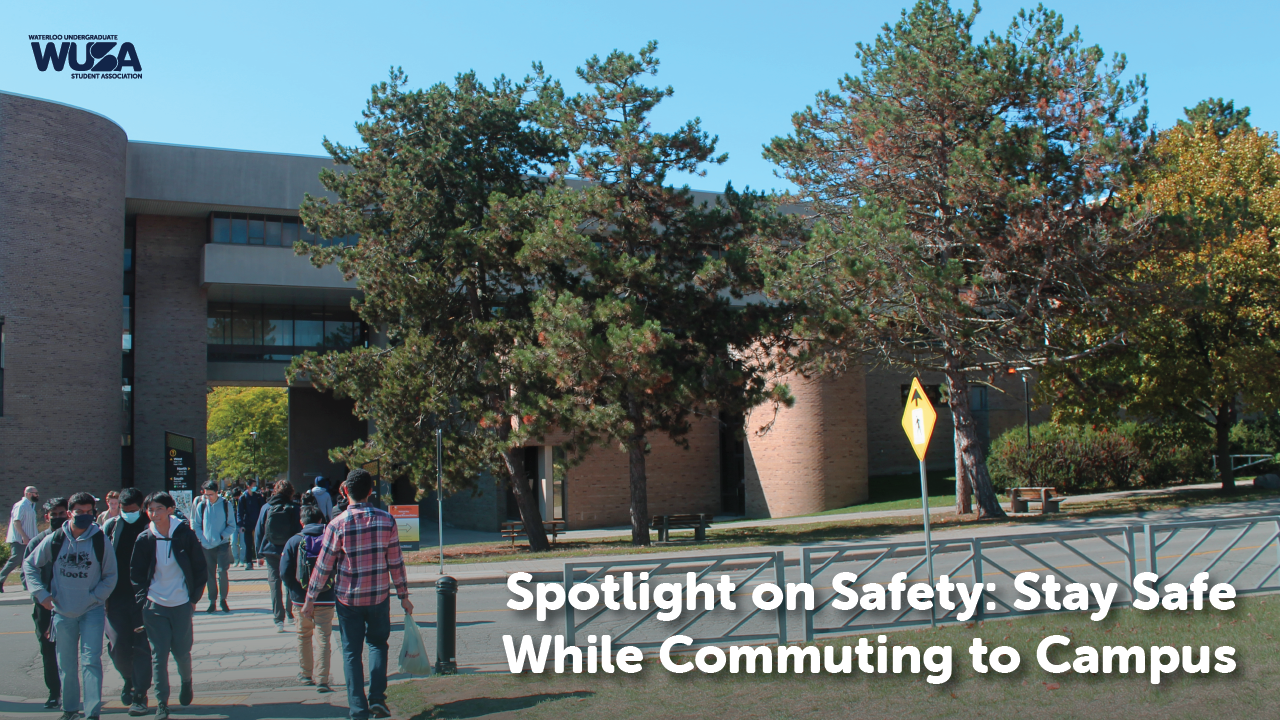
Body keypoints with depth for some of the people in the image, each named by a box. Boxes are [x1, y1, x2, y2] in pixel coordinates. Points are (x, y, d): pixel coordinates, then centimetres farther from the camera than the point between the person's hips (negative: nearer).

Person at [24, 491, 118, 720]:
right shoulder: (54, 540, -1)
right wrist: (41, 594, 0)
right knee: (66, 665, 12)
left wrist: (92, 598, -10)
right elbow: (29, 565, 11)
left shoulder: (100, 541, -5)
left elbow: (110, 577, 1)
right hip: (62, 612, 2)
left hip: (92, 611, -2)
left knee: (90, 661, -10)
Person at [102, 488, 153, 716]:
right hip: (116, 596, 3)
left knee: (141, 646, -1)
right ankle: (129, 679, 32)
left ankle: (139, 696, 8)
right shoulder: (110, 526, 5)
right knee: (118, 646, 3)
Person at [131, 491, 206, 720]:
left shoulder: (185, 535, -7)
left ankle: (186, 682, 39)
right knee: (159, 655, 0)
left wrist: (194, 598, -1)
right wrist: (143, 599, -2)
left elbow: (200, 569, 1)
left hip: (181, 604, -1)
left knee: (181, 652, 9)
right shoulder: (144, 539, -3)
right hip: (154, 606, 1)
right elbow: (136, 573, 7)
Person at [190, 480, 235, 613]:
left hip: (222, 545, -2)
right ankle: (212, 601, 14)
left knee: (222, 572, -7)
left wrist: (221, 537, -13)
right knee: (210, 574, 6)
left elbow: (232, 526, 2)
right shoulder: (201, 505, 3)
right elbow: (196, 526, 7)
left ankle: (223, 599, 9)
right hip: (207, 546, 2)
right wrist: (203, 540, -7)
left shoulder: (226, 505, -2)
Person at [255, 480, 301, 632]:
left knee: (275, 584, 4)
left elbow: (258, 532, 1)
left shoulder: (266, 508, -2)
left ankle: (279, 620, 0)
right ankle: (291, 614, 26)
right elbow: (300, 531, -4)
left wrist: (260, 552, 8)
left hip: (271, 552, 0)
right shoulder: (294, 508, -5)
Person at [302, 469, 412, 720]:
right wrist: (403, 596, 9)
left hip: (347, 598, -1)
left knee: (352, 652, 9)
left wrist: (310, 599, 5)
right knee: (378, 643, 21)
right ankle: (377, 699, 9)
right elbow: (396, 563, -1)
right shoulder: (386, 521, -6)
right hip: (379, 596, 2)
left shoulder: (337, 524, -11)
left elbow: (323, 566, -6)